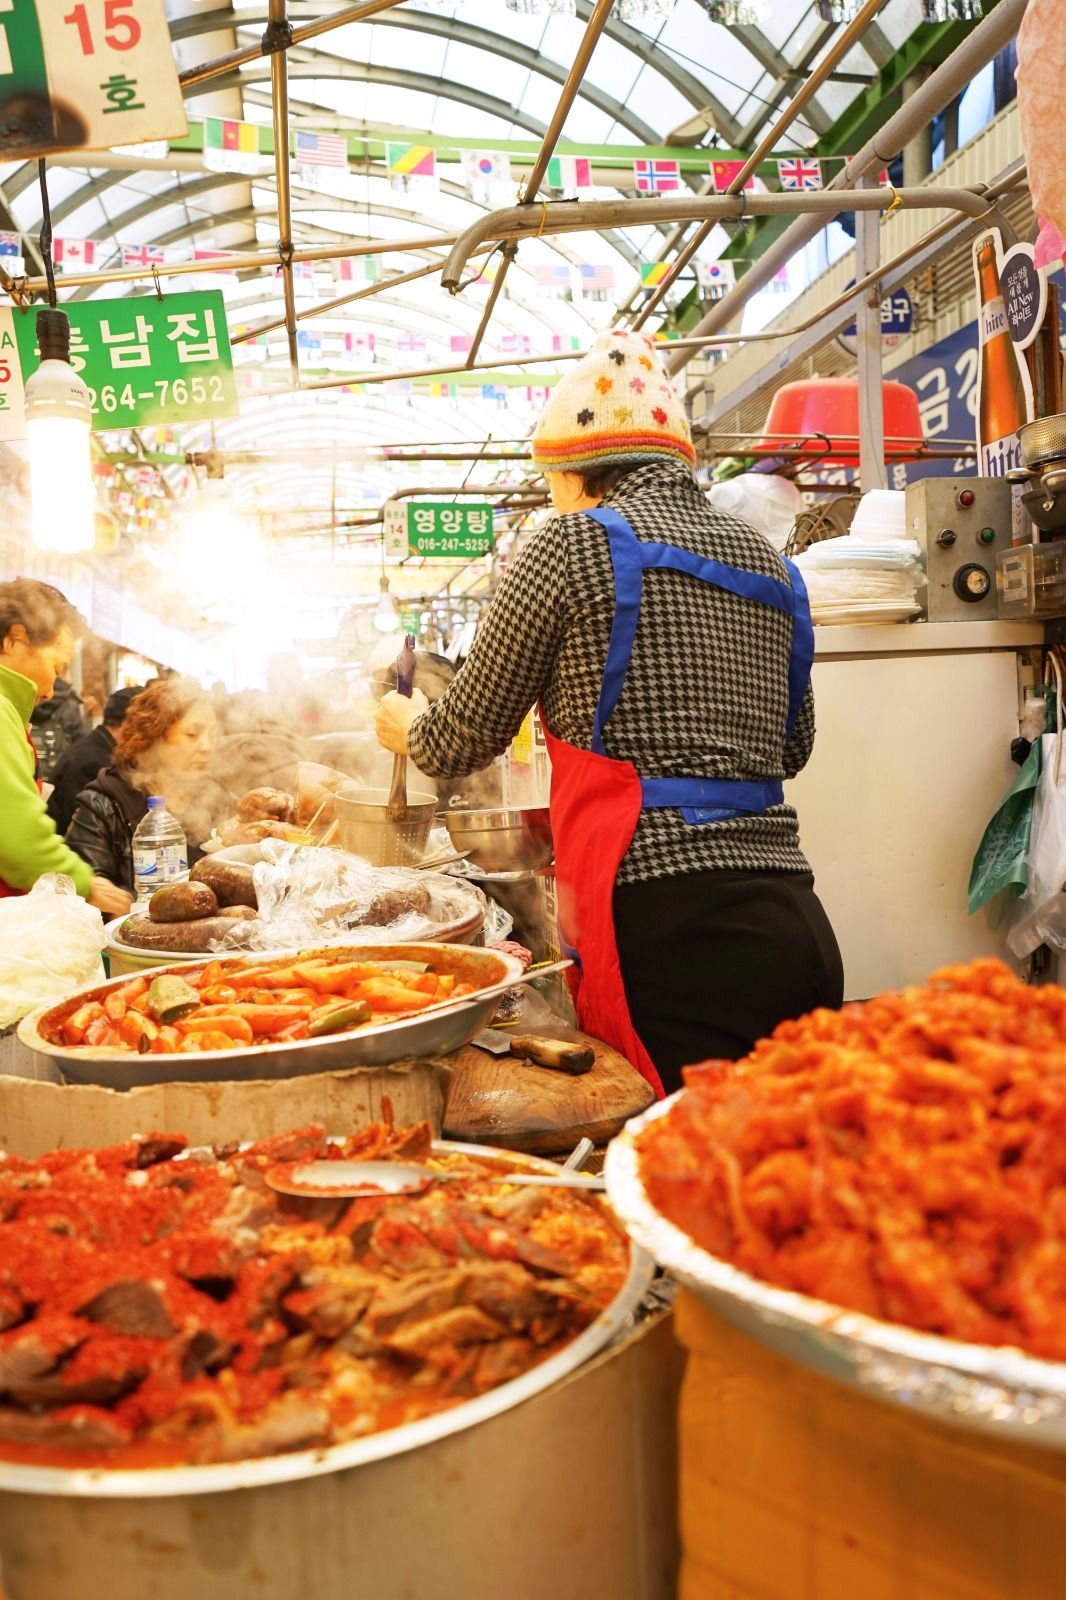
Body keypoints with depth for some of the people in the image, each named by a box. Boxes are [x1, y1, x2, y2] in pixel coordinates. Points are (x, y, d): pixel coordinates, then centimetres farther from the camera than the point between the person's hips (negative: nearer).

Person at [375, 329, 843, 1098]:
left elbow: (469, 738, 6)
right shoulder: (770, 563, 16)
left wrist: (408, 728, 28)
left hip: (668, 930, -7)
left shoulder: (575, 545, -3)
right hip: (794, 928, 7)